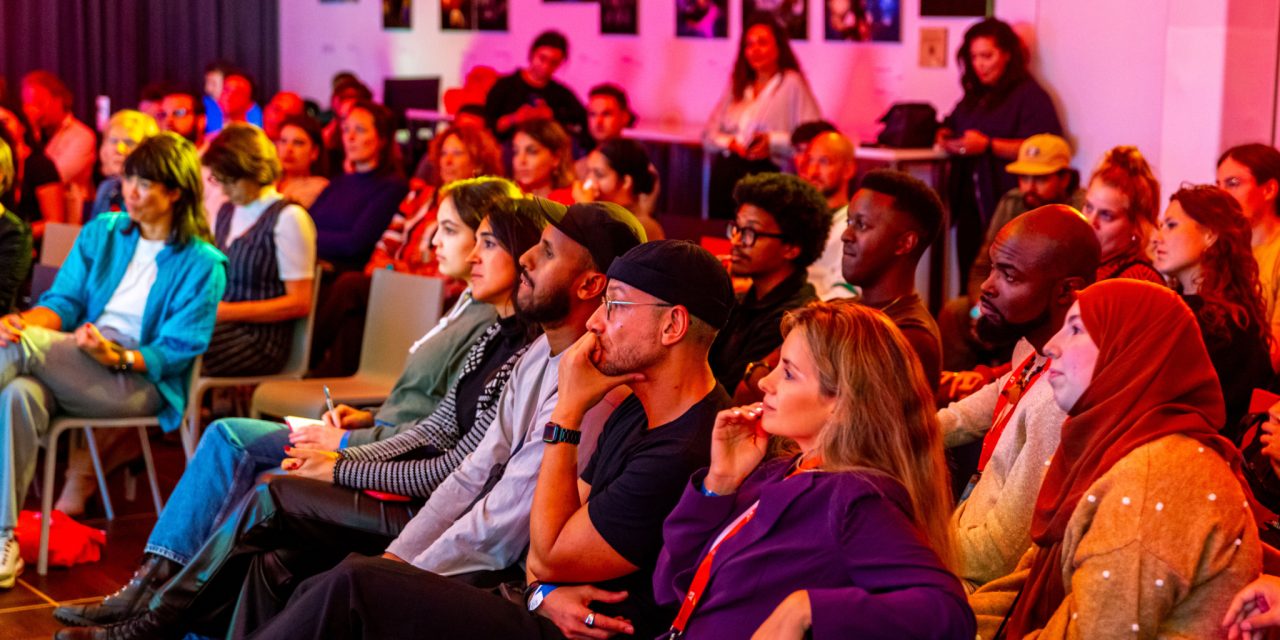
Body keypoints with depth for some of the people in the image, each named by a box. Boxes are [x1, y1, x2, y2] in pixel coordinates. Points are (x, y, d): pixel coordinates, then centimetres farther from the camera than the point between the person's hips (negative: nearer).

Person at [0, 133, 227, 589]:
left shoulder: (202, 264, 0)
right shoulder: (102, 233, 16)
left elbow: (178, 351, -6)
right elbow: (64, 302, 10)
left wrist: (116, 356, -24)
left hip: (140, 382, -5)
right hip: (72, 369, 5)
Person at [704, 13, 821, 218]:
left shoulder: (792, 83, -1)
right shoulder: (737, 86, 17)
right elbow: (708, 135, 15)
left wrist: (774, 142, -19)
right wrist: (729, 143, -5)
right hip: (725, 176, 5)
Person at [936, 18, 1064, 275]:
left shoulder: (1030, 95, -4)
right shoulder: (974, 96, 19)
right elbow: (952, 128, 32)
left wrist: (987, 145, -21)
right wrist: (945, 137, 7)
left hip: (1004, 205, -7)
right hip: (970, 204, 7)